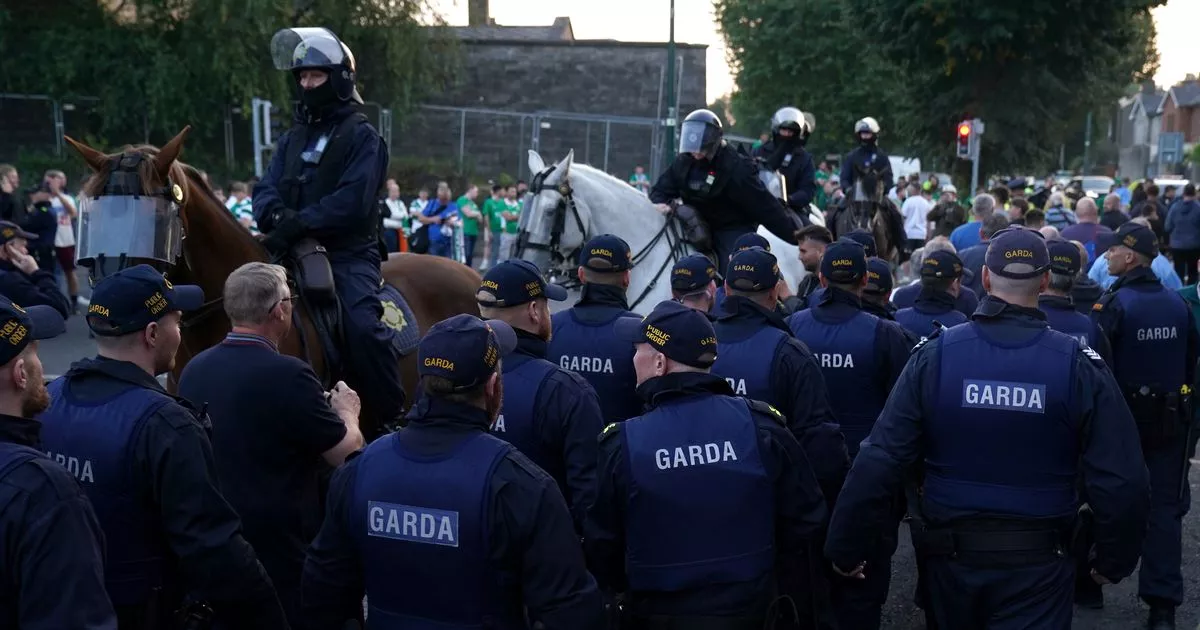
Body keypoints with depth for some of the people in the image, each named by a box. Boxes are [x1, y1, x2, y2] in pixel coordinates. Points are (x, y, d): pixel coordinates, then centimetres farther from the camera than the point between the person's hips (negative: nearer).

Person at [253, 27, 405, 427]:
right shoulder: (294, 137, 18)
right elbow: (265, 190, 9)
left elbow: (352, 202, -15)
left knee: (362, 325, -29)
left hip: (349, 254, -7)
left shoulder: (362, 137, -2)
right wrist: (277, 216, -15)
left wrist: (299, 223, -24)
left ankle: (398, 420, -17)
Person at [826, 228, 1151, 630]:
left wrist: (847, 547, -3)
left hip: (951, 554, 2)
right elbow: (1121, 479, -12)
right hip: (1037, 561, -2)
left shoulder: (935, 355, -10)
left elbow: (880, 462, -12)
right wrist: (1114, 561, 4)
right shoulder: (1077, 365, -11)